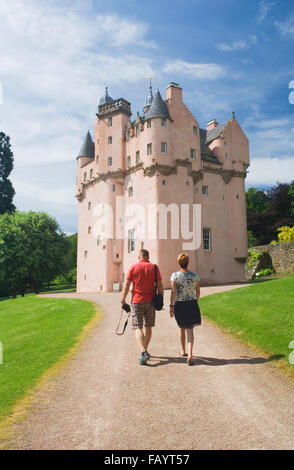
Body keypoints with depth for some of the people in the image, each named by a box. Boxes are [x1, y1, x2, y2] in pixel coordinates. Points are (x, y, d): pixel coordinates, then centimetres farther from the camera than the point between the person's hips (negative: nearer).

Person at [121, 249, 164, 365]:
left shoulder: (133, 267, -2)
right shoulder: (154, 267, 2)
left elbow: (126, 285, -4)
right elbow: (160, 285, 0)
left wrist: (123, 300, 4)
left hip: (137, 301, -2)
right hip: (150, 301, 2)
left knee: (138, 328, -2)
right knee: (148, 327, 17)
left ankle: (143, 353, -17)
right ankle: (145, 350, 29)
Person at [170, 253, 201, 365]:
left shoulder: (175, 275, -8)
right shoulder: (195, 275, -1)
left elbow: (173, 292, -14)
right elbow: (198, 292, 5)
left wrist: (171, 306, -10)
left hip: (179, 304, 0)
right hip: (192, 304, 0)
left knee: (182, 328, 20)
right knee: (190, 329, 2)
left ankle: (183, 350, 38)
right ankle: (190, 354, -15)